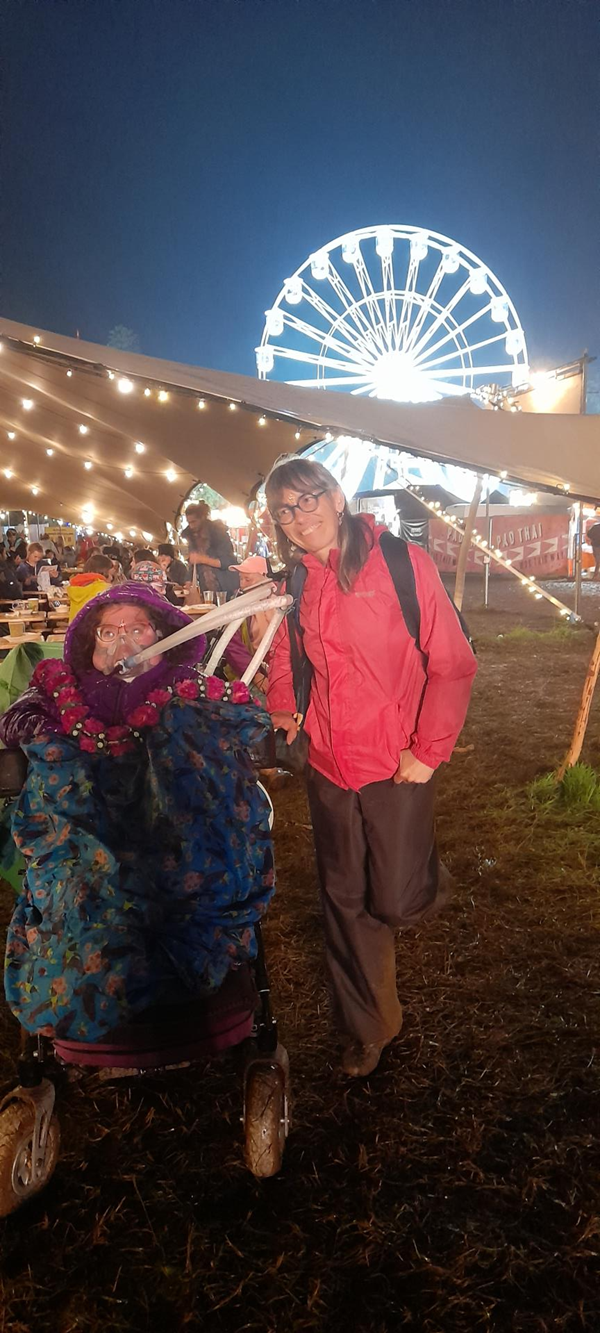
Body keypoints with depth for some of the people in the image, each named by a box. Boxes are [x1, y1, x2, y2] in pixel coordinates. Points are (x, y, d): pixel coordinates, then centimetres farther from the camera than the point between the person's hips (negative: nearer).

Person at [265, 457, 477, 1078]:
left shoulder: (402, 563, -11)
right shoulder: (297, 585, 4)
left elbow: (452, 663, -10)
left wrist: (429, 750, -13)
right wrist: (282, 705, 2)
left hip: (396, 767, -4)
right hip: (328, 766, 5)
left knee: (395, 901, 2)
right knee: (345, 904, 13)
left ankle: (428, 880, 41)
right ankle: (367, 1027, 35)